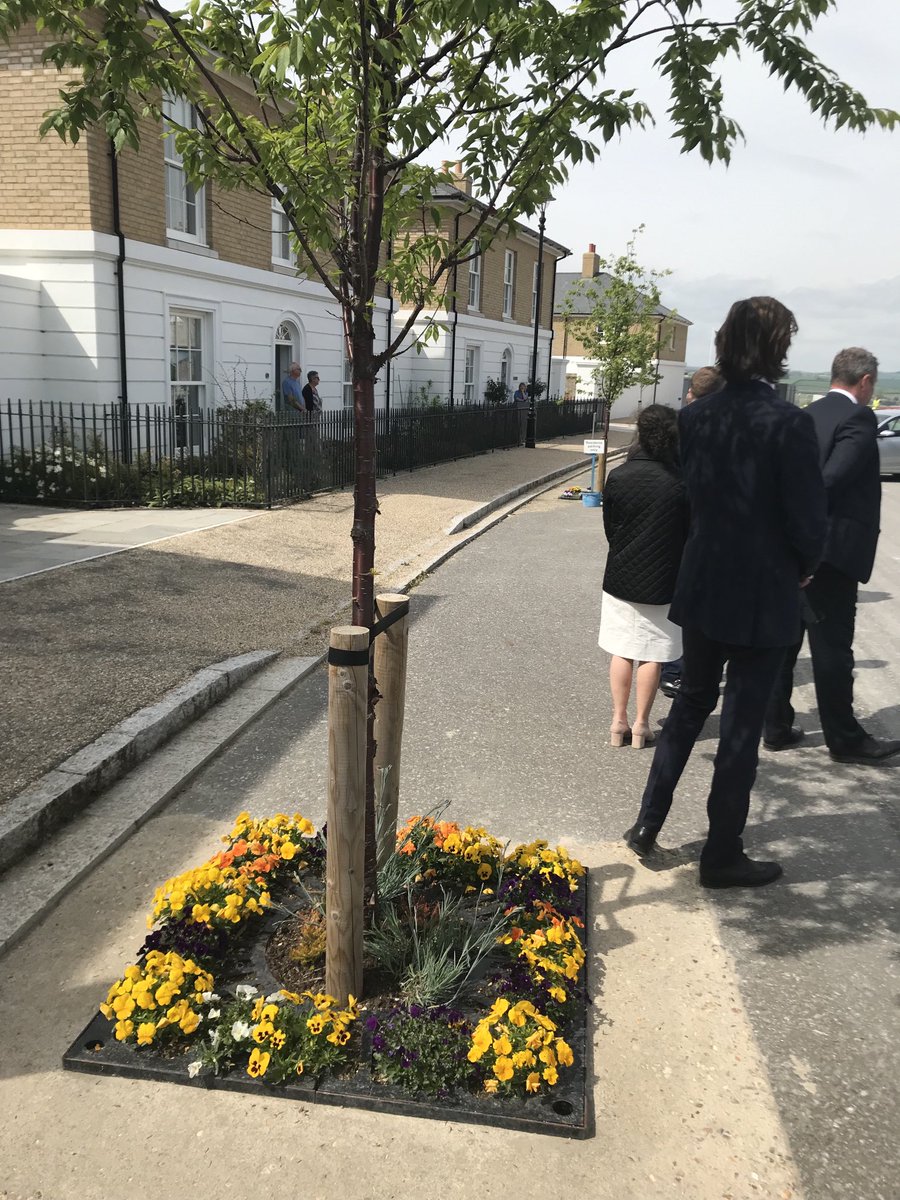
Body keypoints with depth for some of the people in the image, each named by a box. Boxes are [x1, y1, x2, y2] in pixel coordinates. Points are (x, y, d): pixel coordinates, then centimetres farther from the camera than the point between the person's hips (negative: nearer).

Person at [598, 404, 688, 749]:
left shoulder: (617, 478, -6)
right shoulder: (680, 483, -15)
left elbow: (609, 528, 2)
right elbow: (690, 533, -6)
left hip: (621, 577, 3)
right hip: (661, 582, -2)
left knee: (622, 651, 13)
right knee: (651, 655, 8)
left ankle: (618, 721, 17)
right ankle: (640, 725, 14)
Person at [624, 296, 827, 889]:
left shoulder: (695, 417, -2)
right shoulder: (789, 423, -18)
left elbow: (693, 493, 5)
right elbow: (808, 518, -15)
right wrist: (804, 567, 4)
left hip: (703, 588, 5)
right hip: (763, 598, -5)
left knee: (691, 702, 23)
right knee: (742, 724, 8)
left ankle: (648, 823, 28)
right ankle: (722, 855, 22)